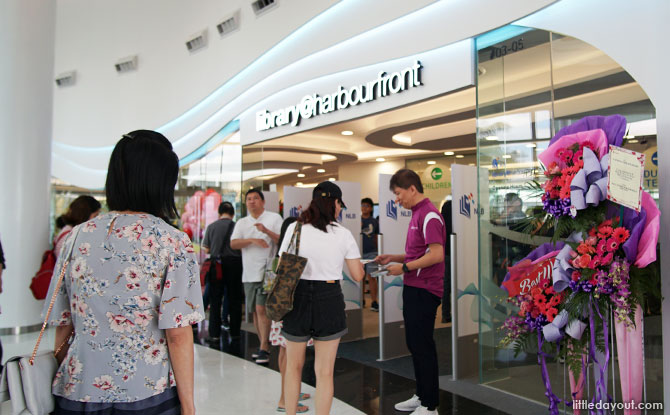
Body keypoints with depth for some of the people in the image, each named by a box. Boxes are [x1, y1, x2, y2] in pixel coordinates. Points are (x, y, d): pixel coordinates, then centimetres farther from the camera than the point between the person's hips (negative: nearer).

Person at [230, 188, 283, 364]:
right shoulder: (242, 223, 13)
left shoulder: (274, 218, 1)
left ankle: (264, 348, -5)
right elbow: (233, 243, -1)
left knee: (262, 309, -12)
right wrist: (253, 240, -16)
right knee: (255, 311, 11)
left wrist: (267, 231, -21)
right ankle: (264, 345, 23)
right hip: (249, 274, 5)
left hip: (267, 272, -5)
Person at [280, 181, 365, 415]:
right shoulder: (343, 234, -3)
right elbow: (358, 275, 2)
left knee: (294, 367, 19)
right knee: (325, 372, 9)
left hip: (298, 298, 1)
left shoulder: (295, 228, -2)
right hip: (329, 299, -1)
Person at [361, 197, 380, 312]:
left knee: (371, 277, -5)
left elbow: (377, 237, 14)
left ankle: (374, 302, -1)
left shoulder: (374, 222, 8)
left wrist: (378, 250, 10)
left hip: (371, 252, 0)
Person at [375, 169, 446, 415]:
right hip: (413, 288, 10)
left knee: (423, 346, -1)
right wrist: (393, 258, 10)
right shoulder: (417, 214, 14)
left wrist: (404, 267, -17)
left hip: (424, 290, -10)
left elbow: (436, 254, -24)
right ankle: (421, 395, 30)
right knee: (414, 344, 17)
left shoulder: (429, 215, -16)